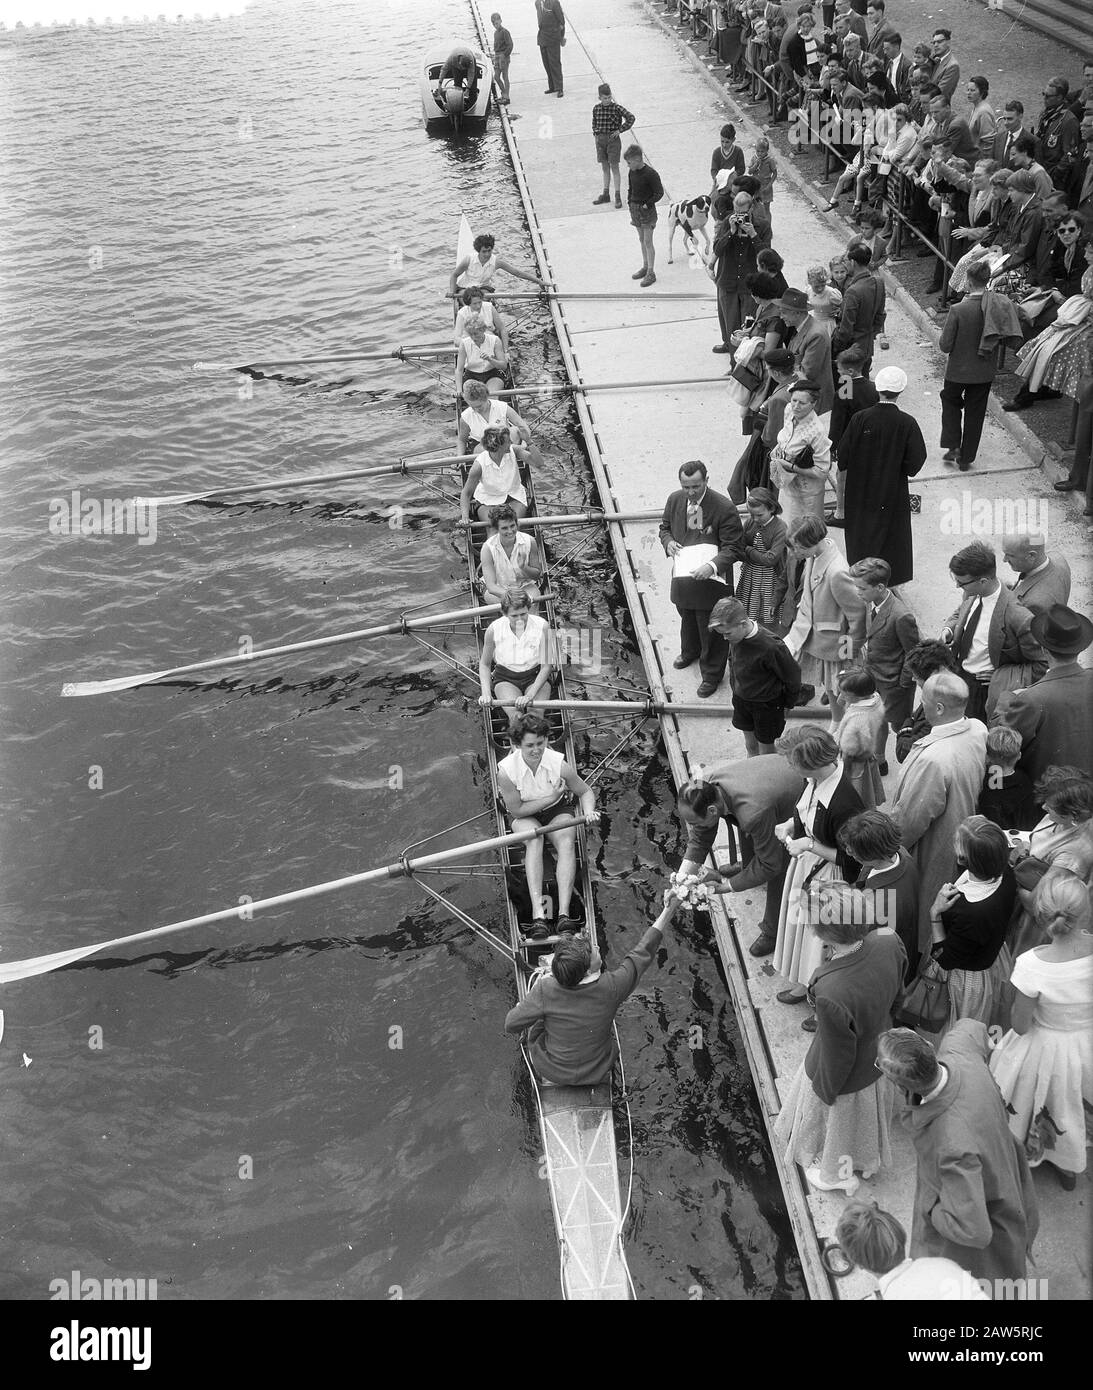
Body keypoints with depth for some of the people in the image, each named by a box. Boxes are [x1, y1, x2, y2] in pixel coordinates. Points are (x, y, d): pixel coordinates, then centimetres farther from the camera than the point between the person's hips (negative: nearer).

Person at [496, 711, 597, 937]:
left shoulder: (558, 763, -22)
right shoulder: (506, 770, -26)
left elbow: (586, 792, -6)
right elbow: (516, 809, -17)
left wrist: (588, 811, -28)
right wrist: (551, 797, -20)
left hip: (558, 810, 1)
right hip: (524, 815, -1)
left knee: (566, 843, -28)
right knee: (534, 840, -32)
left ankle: (564, 913, -38)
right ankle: (537, 913, -42)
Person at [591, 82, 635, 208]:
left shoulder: (616, 108, -11)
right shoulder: (596, 109, 2)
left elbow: (631, 118, -10)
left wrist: (620, 130, -12)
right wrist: (595, 133, 5)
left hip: (613, 139, -4)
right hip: (600, 139, 4)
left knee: (614, 167, -2)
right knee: (605, 168, 12)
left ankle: (618, 196, 1)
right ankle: (606, 194, 21)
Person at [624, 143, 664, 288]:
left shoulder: (650, 174, -19)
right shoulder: (632, 172, 2)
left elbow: (659, 193, -15)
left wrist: (647, 204, -17)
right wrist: (630, 202, 8)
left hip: (647, 210, -7)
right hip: (635, 209, 7)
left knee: (648, 242, -3)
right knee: (642, 240, 16)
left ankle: (651, 273, 2)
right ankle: (645, 267, 28)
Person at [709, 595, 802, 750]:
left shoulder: (770, 647, -34)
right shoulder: (735, 636, -13)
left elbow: (792, 675, -19)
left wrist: (788, 704, -5)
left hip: (767, 705, -6)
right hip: (741, 699, 6)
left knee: (766, 748, 10)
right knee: (750, 745, 20)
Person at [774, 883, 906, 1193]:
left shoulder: (831, 995, -46)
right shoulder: (889, 943, -29)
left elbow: (836, 1057, -27)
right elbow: (897, 993, -6)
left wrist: (825, 1091, -7)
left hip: (847, 1077, -5)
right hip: (879, 1056, 5)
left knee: (838, 1118, 29)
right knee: (868, 1112, 36)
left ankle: (835, 1174, 60)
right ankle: (869, 1160, 66)